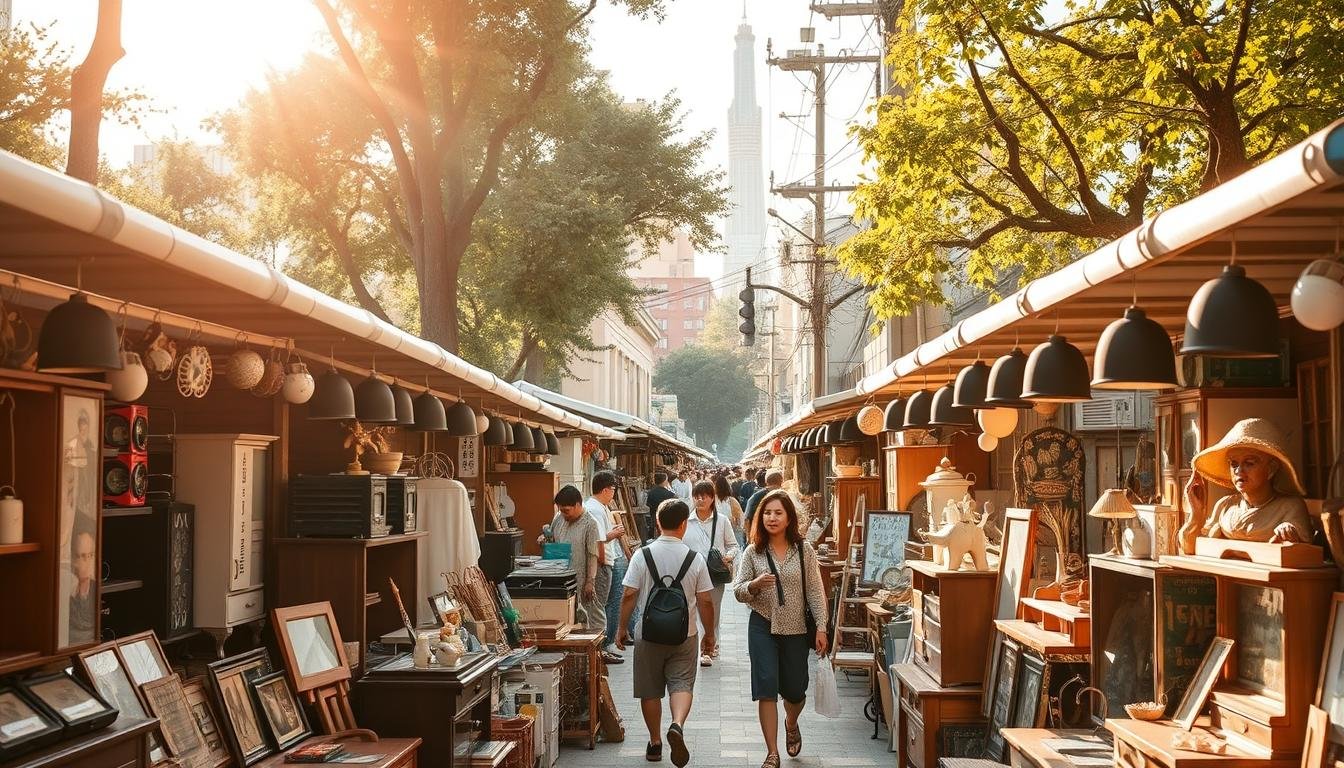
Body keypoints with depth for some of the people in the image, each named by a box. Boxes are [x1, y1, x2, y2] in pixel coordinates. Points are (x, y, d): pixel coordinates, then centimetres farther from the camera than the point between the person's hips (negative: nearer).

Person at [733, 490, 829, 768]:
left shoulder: (803, 549, -3)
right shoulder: (753, 552, -3)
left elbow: (815, 591, -1)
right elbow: (738, 591, -1)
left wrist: (821, 628, -6)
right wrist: (755, 585, -23)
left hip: (795, 629, 1)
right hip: (763, 627, -1)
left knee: (795, 690, 11)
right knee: (766, 688, -8)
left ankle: (791, 724, 47)